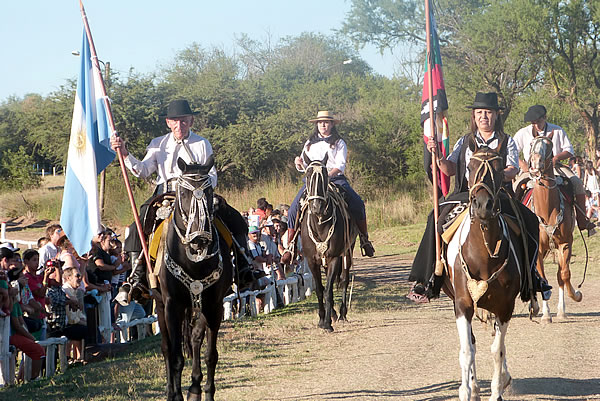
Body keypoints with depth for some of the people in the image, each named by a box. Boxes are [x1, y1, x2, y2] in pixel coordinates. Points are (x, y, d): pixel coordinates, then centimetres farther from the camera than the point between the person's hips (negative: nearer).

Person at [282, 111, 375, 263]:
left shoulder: (339, 143, 9)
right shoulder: (310, 143, 19)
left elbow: (341, 165, -4)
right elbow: (304, 166, 17)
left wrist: (329, 174, -23)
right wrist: (299, 163, -8)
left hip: (335, 178, -2)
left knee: (357, 203, -24)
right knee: (293, 209, -16)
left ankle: (365, 240, -12)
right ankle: (289, 247, -8)